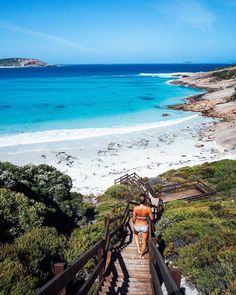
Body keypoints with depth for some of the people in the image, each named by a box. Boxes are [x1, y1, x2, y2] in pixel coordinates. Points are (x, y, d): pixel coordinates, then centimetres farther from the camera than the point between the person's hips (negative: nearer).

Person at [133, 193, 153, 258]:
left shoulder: (135, 208, -24)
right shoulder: (148, 208, -23)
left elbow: (134, 219, -13)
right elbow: (151, 218, -11)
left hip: (137, 226, 0)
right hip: (144, 227, 0)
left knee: (135, 234, 37)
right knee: (144, 242, 25)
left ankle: (138, 249, 29)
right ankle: (141, 254, 45)